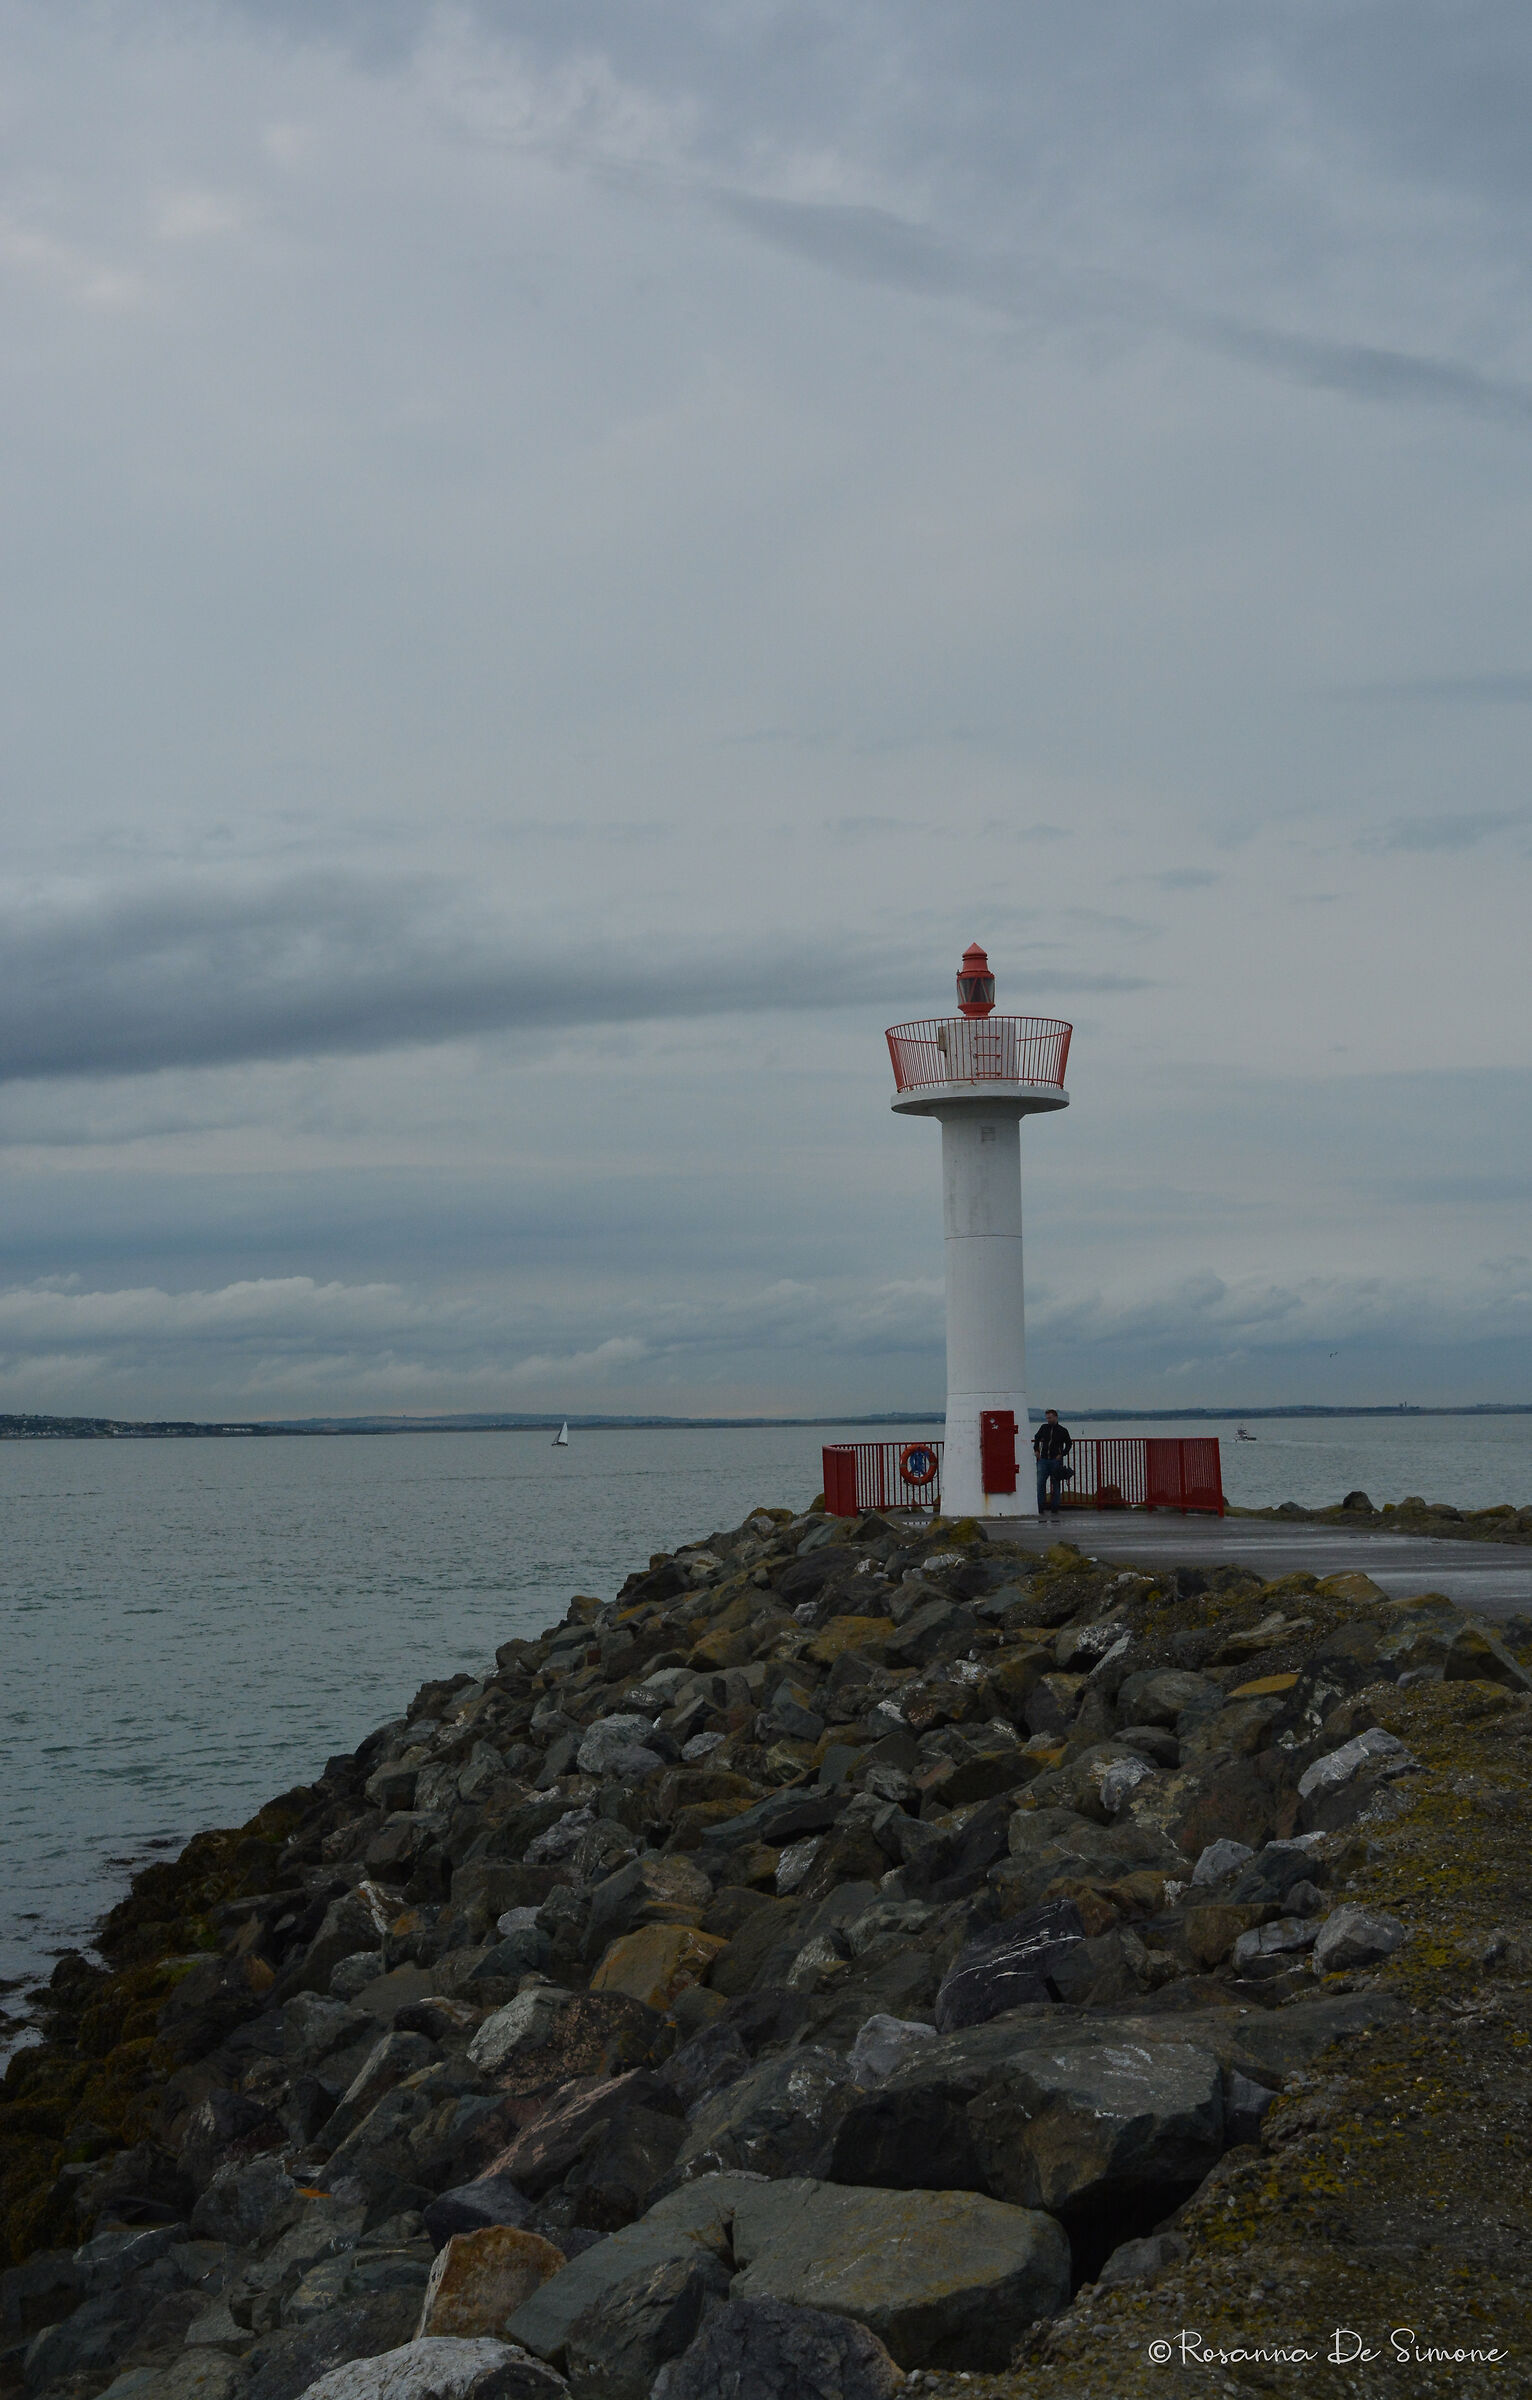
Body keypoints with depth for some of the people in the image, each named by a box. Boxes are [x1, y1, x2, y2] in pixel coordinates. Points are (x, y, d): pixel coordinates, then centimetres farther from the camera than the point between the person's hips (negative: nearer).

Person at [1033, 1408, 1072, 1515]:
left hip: (1056, 1460, -2)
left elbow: (1069, 1444, 9)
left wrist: (1062, 1454, -2)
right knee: (1040, 1483, -5)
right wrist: (1036, 1450, 10)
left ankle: (1054, 1509, 9)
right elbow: (1036, 1438, 23)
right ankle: (1041, 1509, 0)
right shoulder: (1043, 1428, 8)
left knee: (1056, 1485, 3)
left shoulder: (1063, 1431, 1)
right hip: (1043, 1459, 2)